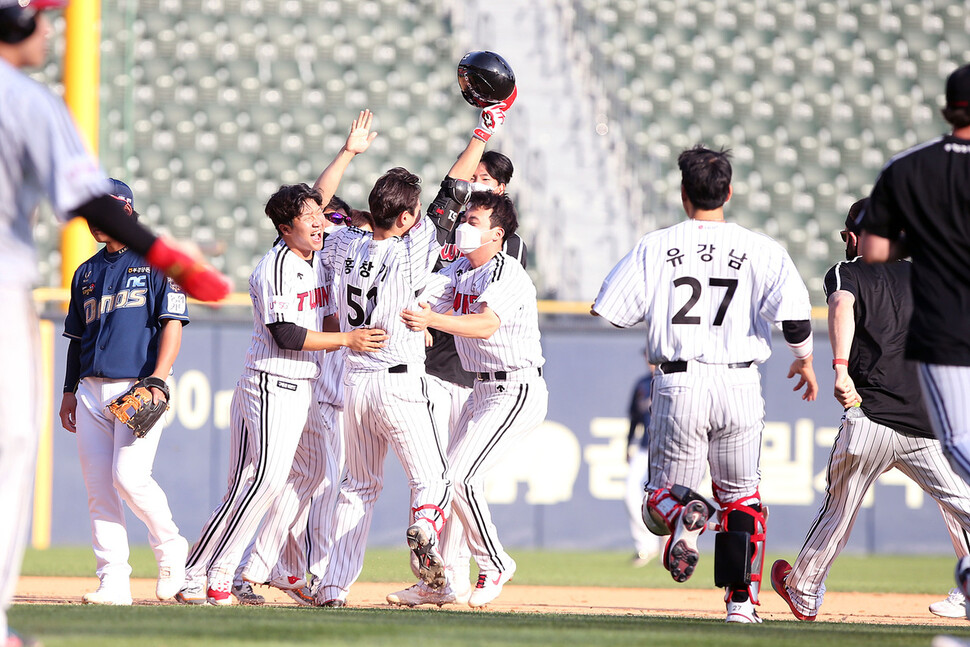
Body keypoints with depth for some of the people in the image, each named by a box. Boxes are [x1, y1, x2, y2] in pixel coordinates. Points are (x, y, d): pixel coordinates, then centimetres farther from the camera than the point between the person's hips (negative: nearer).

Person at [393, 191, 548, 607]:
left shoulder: (508, 275, -18)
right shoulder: (459, 271, 10)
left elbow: (486, 325, -35)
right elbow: (420, 300, 1)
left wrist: (432, 319, -46)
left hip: (518, 392, -9)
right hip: (482, 391, 9)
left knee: (461, 477, -17)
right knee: (451, 476, 9)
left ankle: (495, 566, -1)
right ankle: (438, 584, 17)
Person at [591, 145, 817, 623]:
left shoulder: (654, 247, 1)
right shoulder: (760, 249, 0)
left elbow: (610, 311, 0)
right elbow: (793, 308, -11)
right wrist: (804, 359, 7)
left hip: (678, 386, -1)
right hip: (740, 386, 1)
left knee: (661, 496, 10)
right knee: (741, 497, 17)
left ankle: (683, 513, -26)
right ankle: (741, 601, 9)